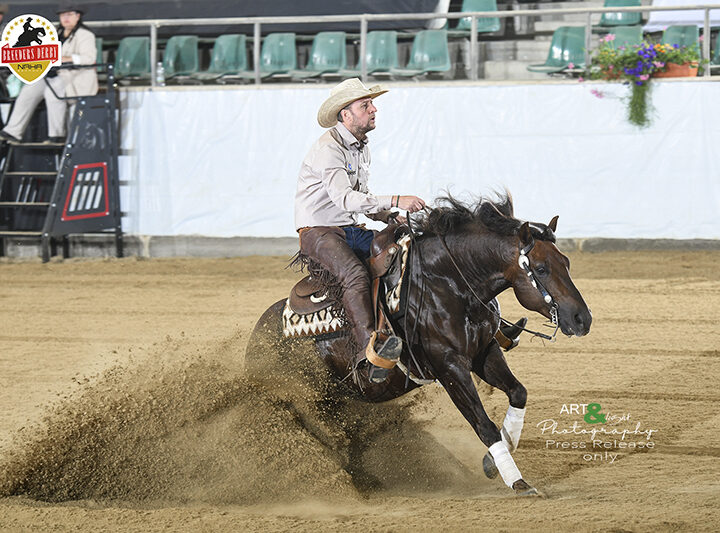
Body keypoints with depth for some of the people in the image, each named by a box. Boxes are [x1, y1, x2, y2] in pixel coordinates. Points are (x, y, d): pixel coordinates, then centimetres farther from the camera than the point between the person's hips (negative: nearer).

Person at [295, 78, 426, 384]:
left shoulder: (362, 148, 14)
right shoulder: (329, 148, -17)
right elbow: (344, 198, -30)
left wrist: (391, 217, 5)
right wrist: (395, 201, -35)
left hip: (350, 230, 9)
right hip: (318, 231, -9)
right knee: (355, 274, -36)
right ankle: (369, 348, -52)